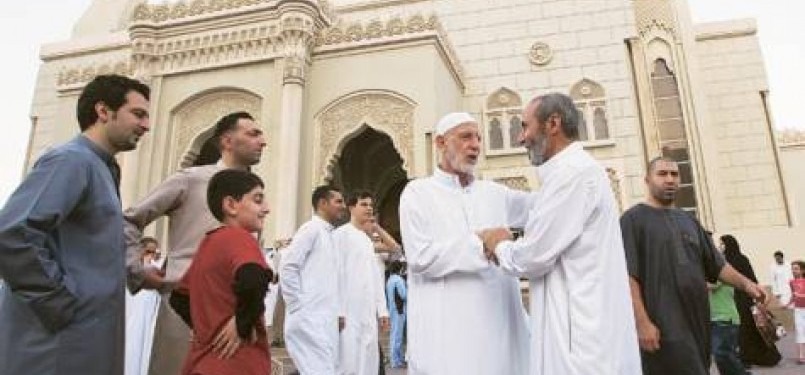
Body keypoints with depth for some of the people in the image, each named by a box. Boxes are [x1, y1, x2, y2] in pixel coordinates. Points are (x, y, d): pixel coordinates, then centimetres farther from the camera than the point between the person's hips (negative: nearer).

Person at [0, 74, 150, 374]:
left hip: (88, 339, 9)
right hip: (59, 344, -9)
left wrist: (134, 273, 7)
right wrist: (63, 305, -20)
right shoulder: (72, 160, -12)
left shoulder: (102, 169, 16)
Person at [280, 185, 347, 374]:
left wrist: (338, 312, 14)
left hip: (326, 319, 9)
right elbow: (287, 267, -16)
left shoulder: (328, 234, 19)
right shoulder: (311, 229, -7)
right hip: (310, 319, -9)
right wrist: (298, 306, -15)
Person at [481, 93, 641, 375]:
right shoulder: (579, 170, 18)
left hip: (583, 336, -10)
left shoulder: (571, 172, -16)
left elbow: (534, 257, -18)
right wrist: (511, 246, 9)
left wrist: (499, 246, 1)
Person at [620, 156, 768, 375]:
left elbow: (716, 265, 20)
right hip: (664, 326, -7)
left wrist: (745, 284, 2)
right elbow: (628, 275, -11)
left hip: (698, 323, 7)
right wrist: (642, 322, -18)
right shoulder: (633, 219, -3)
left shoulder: (688, 220, 18)